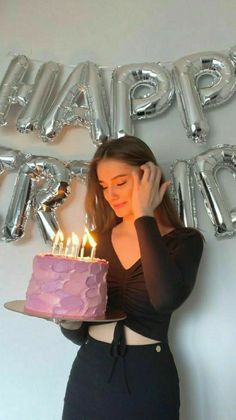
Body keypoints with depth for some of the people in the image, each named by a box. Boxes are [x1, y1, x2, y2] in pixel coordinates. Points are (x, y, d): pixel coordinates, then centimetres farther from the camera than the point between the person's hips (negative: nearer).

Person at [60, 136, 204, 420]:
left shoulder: (184, 240, -8)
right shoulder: (95, 241, -1)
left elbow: (167, 299, -29)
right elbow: (79, 333, 5)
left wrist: (144, 216, -20)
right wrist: (67, 319, -17)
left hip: (147, 377, -2)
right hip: (89, 373, 3)